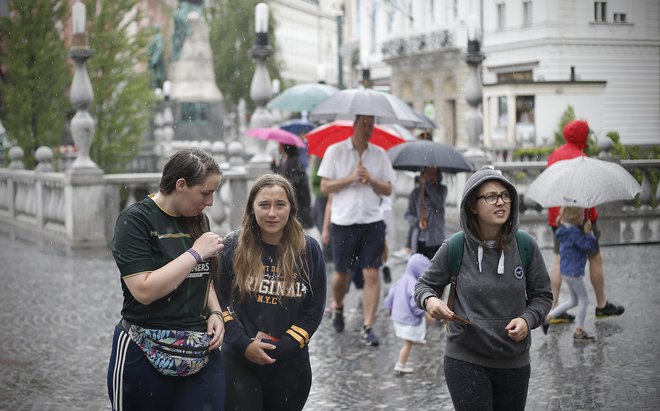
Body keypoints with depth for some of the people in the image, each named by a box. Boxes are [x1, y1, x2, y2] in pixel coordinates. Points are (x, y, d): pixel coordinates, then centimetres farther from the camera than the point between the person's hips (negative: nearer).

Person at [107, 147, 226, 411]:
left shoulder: (198, 220, 11)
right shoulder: (136, 220, -9)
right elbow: (144, 290, -20)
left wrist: (215, 312, 4)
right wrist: (196, 253, -16)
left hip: (202, 355, 5)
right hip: (146, 357, -5)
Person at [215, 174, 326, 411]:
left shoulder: (308, 250, -1)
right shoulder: (233, 247, -3)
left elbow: (314, 311, 0)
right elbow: (220, 301, -1)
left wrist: (279, 348, -10)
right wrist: (244, 344, -12)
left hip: (290, 364, 2)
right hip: (239, 363, -1)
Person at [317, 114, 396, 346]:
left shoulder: (379, 154, 9)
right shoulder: (335, 151, 1)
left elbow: (388, 190, 9)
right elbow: (325, 187, -2)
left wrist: (371, 180, -10)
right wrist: (351, 179, -13)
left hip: (373, 222, 2)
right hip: (343, 222, -1)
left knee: (371, 274, -6)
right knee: (342, 274, 8)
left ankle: (368, 327, -2)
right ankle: (338, 308, 38)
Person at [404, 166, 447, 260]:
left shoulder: (441, 189, 7)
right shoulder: (416, 192, 8)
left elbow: (439, 203, -15)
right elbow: (408, 215, 8)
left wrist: (428, 185, -13)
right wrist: (417, 221, -12)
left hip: (435, 240, -1)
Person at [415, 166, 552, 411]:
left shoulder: (526, 247, -4)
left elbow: (542, 295, 6)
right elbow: (425, 284, 6)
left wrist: (528, 319, -13)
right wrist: (429, 301, -16)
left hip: (514, 362, 3)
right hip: (465, 361, -3)